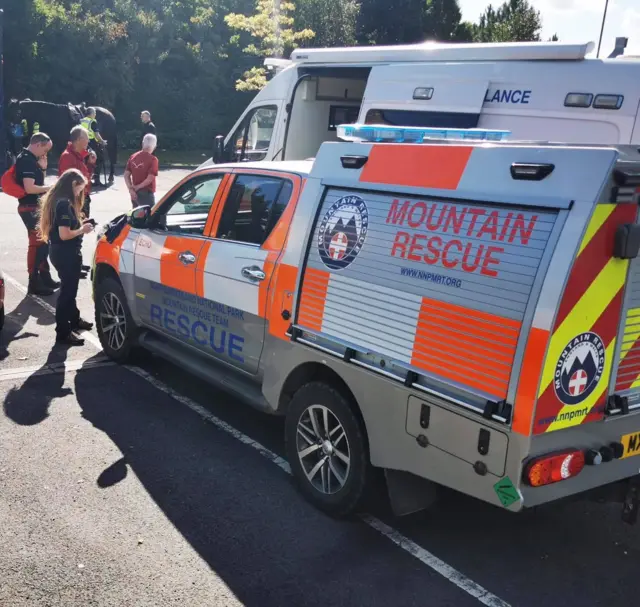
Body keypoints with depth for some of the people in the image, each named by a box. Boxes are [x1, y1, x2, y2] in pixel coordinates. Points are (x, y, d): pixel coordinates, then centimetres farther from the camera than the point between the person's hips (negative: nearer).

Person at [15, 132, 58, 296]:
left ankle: (45, 277, 27)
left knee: (44, 242, 17)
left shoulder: (31, 159, 12)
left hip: (37, 207, 10)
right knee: (37, 243, -6)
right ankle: (34, 283, 1)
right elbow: (29, 188, -26)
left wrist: (42, 168, 2)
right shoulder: (26, 160, -18)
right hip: (30, 208, -10)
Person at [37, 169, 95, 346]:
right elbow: (64, 234, -25)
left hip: (60, 252, 10)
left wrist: (79, 223, 7)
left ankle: (74, 320, 41)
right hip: (66, 254, -10)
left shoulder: (55, 200, 9)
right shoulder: (64, 204, -21)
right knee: (67, 291, -2)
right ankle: (63, 333, 4)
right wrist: (82, 230, -11)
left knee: (69, 288, 24)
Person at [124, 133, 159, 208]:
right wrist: (137, 187, -10)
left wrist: (131, 189, -5)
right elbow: (150, 178, -20)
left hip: (135, 193, 7)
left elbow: (126, 175, 1)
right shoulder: (152, 159, -13)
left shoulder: (133, 157, 5)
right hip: (146, 193, -6)